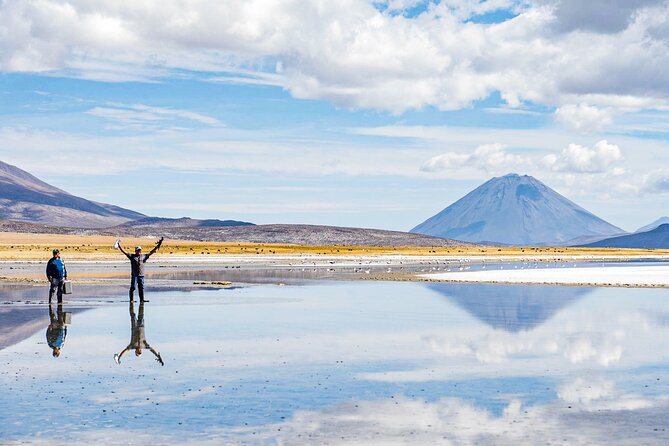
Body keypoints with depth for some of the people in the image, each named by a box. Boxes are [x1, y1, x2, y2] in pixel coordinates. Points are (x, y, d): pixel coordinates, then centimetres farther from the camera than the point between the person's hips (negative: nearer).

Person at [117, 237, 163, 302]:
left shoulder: (144, 256, 13)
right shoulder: (132, 256, 5)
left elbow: (151, 252, 13)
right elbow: (124, 252, 1)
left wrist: (158, 246, 8)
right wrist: (119, 246, -7)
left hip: (141, 275, 3)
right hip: (134, 275, -3)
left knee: (141, 287, 6)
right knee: (133, 287, -4)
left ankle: (141, 299, 13)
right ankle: (131, 299, 2)